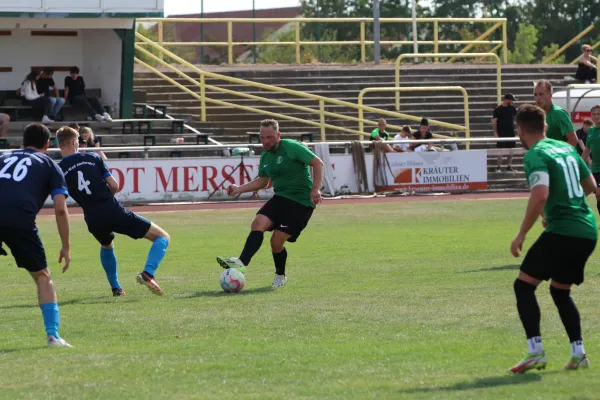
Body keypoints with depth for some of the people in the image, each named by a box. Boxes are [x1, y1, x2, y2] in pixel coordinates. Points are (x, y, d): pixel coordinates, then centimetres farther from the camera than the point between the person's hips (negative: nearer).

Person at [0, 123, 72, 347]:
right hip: (20, 221, -2)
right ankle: (53, 335, 5)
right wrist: (66, 248, 15)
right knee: (42, 277, 15)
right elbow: (60, 209, 10)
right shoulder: (50, 166, 21)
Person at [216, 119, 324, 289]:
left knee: (277, 241, -13)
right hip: (280, 198, 7)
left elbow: (318, 163, -12)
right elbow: (262, 181, 26)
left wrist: (315, 190, -20)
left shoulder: (292, 148, -11)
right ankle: (242, 263, -29)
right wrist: (239, 189, 14)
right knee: (258, 223, -19)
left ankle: (280, 275, 13)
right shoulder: (265, 157, 11)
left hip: (301, 203, -7)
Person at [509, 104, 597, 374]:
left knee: (524, 286, 0)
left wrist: (521, 235, -17)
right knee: (560, 291, 22)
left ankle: (535, 351, -13)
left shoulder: (536, 156, -10)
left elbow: (540, 195, -24)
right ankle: (578, 354, 13)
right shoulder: (566, 148, 15)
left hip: (562, 231, -8)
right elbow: (590, 186, 25)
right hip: (588, 232, 8)